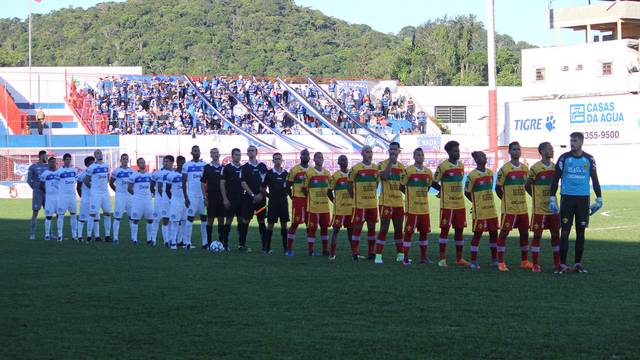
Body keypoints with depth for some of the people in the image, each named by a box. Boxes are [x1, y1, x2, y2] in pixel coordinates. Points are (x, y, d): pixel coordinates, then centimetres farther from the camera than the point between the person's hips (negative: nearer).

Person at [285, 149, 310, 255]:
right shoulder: (294, 170, -1)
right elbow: (288, 185, 1)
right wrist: (292, 197, -3)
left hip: (310, 200, 4)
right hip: (298, 199, -4)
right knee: (295, 223, -5)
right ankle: (289, 249, -1)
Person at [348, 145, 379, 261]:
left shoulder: (376, 168, 7)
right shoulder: (356, 168, -7)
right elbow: (350, 184, 1)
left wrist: (373, 195, 14)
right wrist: (354, 198, 2)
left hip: (373, 203, 5)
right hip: (360, 204, -5)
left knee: (372, 227, 7)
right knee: (357, 227, -3)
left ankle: (371, 252, 14)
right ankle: (354, 253, 1)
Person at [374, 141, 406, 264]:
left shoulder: (401, 166, 12)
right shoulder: (382, 164, -5)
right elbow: (384, 176, -24)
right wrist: (390, 162, -23)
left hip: (399, 202, 6)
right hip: (386, 202, -6)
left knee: (398, 229, 11)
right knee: (384, 228, -8)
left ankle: (400, 254, 20)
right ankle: (378, 255, -7)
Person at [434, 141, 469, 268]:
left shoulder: (461, 165, 10)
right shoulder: (442, 166, -9)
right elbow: (435, 182, -5)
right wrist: (444, 192, -2)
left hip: (460, 204, 6)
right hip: (447, 204, -6)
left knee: (459, 230, 7)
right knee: (445, 229, -3)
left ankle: (459, 259, 13)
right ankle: (442, 259, 0)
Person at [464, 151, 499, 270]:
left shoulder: (490, 173, 8)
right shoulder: (472, 175, -11)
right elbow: (467, 192, -4)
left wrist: (485, 202, 12)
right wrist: (477, 202, 5)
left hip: (491, 209, 6)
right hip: (479, 211, -6)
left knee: (494, 233, 9)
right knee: (477, 234, -2)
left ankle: (494, 260, 20)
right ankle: (473, 261, 6)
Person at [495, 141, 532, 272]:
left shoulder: (525, 168, 8)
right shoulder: (504, 169, -9)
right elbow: (498, 188, -4)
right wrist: (506, 200, -1)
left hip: (523, 207, 6)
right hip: (509, 208, -6)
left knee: (524, 232, 9)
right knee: (504, 233, -3)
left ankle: (524, 261, 19)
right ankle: (501, 263, 0)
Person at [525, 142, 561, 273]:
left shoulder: (555, 167, 7)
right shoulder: (535, 168, -10)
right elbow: (527, 186, -2)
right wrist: (537, 198, 3)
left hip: (553, 208, 5)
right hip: (539, 208, -5)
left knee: (555, 234, 7)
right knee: (537, 235, -1)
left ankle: (557, 264, 14)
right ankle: (535, 265, 4)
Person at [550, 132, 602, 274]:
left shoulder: (589, 159, 5)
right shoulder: (564, 158, 0)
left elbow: (594, 180, 11)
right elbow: (556, 178, 2)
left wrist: (599, 199, 8)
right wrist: (552, 198, -3)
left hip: (583, 199, 2)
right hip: (567, 198, -2)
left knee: (581, 232, 6)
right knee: (565, 232, -6)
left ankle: (578, 264, 14)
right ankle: (562, 264, -4)